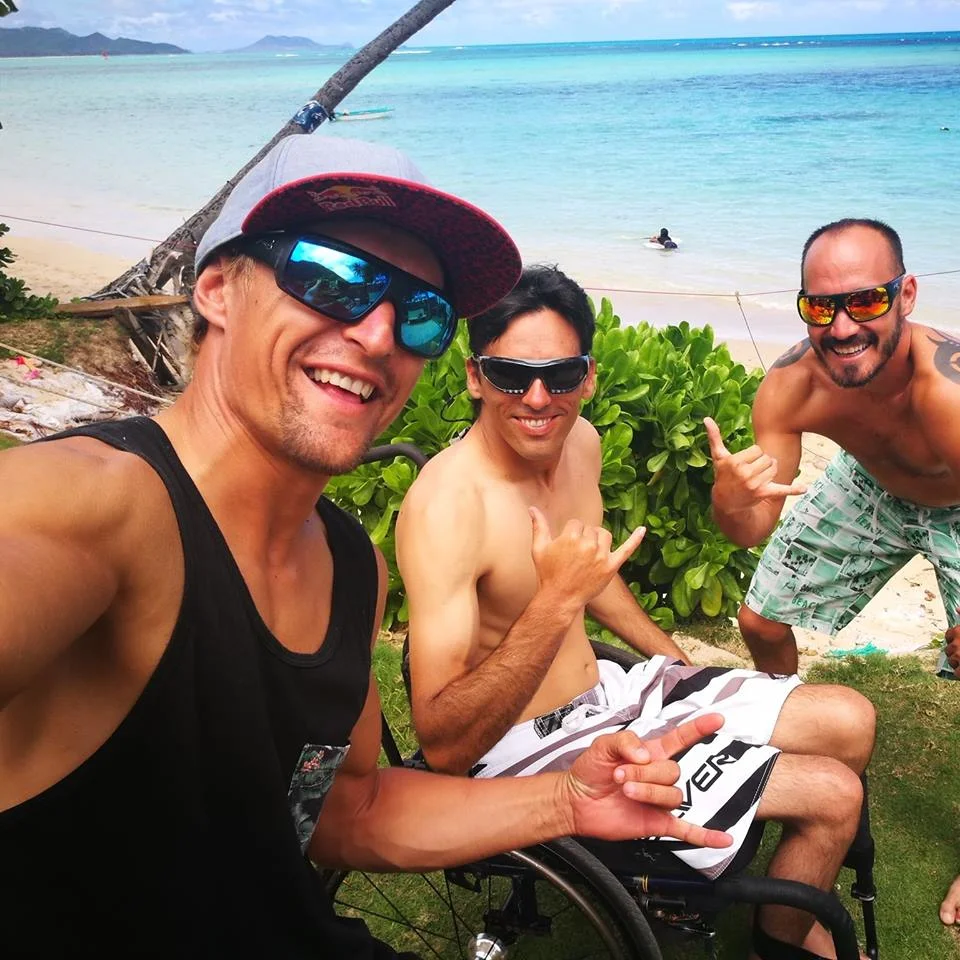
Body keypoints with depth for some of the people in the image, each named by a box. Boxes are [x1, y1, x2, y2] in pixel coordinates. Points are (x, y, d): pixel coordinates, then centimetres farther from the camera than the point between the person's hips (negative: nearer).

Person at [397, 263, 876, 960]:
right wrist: (556, 602, -41)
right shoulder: (446, 505, -29)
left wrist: (680, 661, 20)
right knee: (832, 795, -8)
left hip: (606, 690, 8)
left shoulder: (579, 440, -3)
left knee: (850, 722, 10)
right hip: (530, 752, -8)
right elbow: (442, 746, -33)